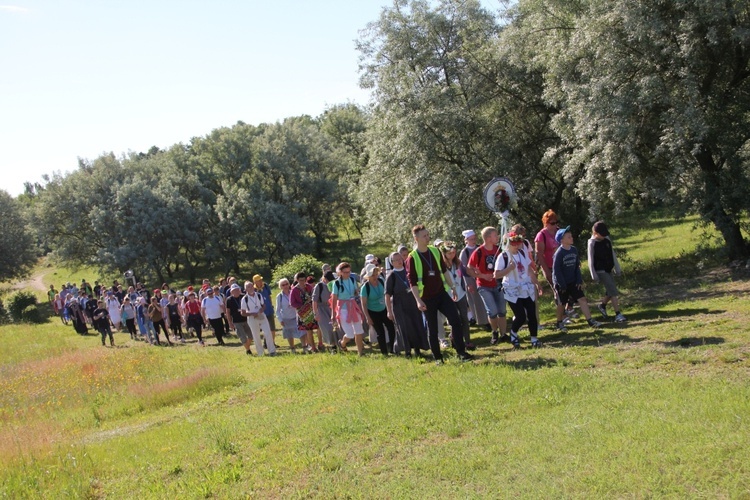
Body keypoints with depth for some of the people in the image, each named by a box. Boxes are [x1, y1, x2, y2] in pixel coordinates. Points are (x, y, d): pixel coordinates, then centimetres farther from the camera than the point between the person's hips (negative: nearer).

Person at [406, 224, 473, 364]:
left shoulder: (435, 251, 6)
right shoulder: (412, 258, -10)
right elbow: (412, 282, -11)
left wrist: (453, 287, 14)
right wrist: (418, 300, -18)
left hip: (442, 293, 4)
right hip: (427, 298, -4)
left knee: (456, 320, -5)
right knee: (432, 328, 3)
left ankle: (461, 352, 3)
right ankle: (438, 357, 14)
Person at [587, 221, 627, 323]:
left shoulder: (607, 240, 4)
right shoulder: (592, 243, -13)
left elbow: (613, 254, 12)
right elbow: (591, 261, -12)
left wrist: (617, 268, 13)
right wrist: (594, 275, -13)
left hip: (608, 269, 7)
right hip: (600, 271, -7)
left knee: (610, 291, 14)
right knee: (613, 291, -12)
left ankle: (602, 306, 40)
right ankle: (618, 315, -12)